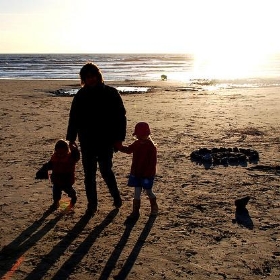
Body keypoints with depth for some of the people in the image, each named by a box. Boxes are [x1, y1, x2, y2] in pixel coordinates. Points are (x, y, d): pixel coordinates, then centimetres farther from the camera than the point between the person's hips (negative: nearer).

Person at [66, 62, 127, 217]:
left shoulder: (111, 93, -3)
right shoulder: (81, 95, 6)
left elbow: (120, 117, -3)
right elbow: (73, 118, 10)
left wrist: (118, 138, -9)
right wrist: (71, 139, 6)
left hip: (106, 140, -3)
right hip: (87, 141, 3)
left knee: (106, 170, -2)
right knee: (89, 174, 6)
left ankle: (116, 196, 25)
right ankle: (92, 204, 19)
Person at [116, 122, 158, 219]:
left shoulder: (151, 146, -18)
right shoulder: (136, 143, 2)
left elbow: (152, 162, -18)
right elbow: (128, 149, 17)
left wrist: (149, 174, -20)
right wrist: (119, 146, 3)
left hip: (147, 174, -5)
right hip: (136, 173, 5)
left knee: (148, 192, 12)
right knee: (137, 193, 6)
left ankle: (154, 207, 38)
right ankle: (135, 212, 11)